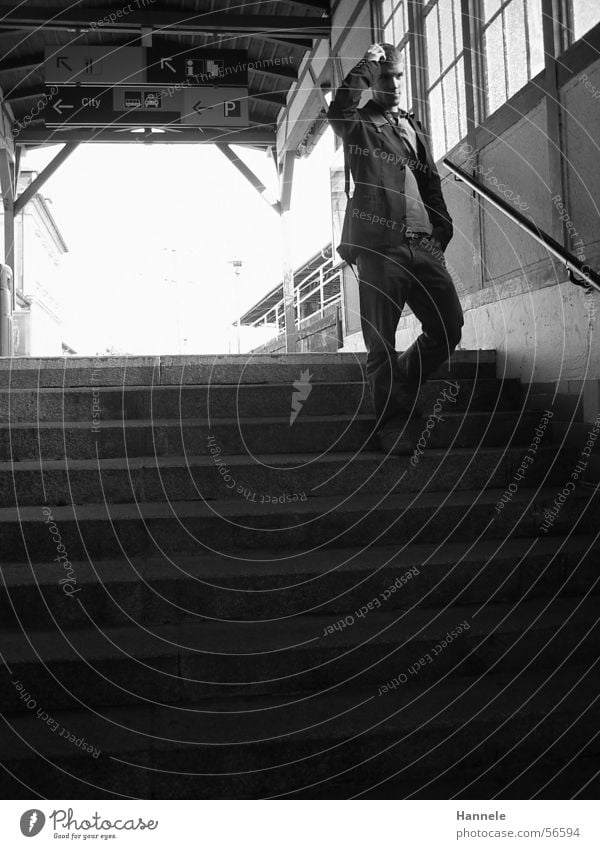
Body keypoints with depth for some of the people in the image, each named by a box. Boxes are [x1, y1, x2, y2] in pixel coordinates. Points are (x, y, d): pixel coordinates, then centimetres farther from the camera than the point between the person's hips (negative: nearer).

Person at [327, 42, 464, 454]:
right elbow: (338, 109, -15)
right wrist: (367, 63, -7)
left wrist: (442, 230, 12)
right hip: (379, 246, -5)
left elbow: (432, 183, 22)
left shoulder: (414, 127, 25)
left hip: (423, 245, 5)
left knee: (449, 325, 1)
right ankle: (393, 424, 7)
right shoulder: (358, 124, 10)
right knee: (381, 341, -4)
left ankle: (403, 388, 24)